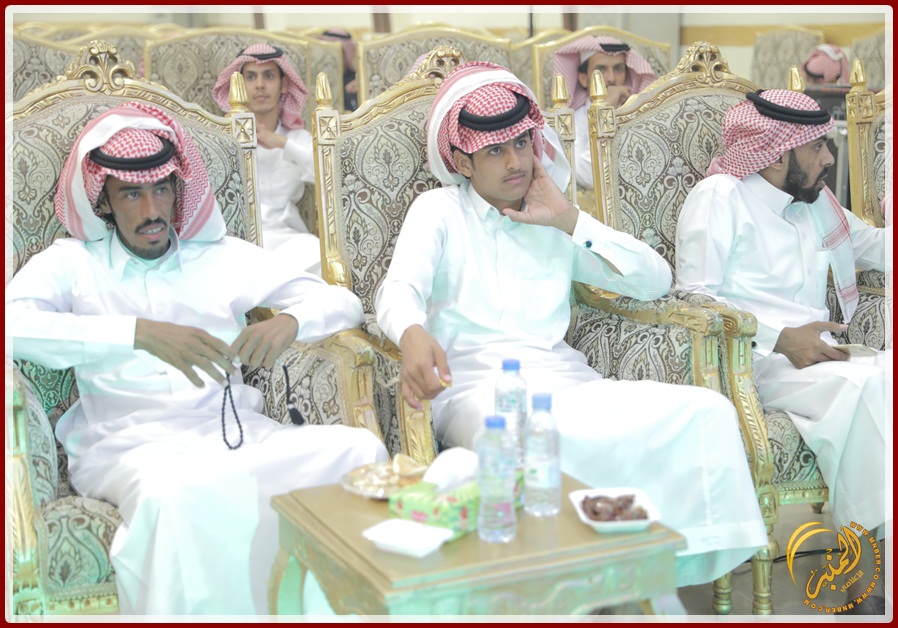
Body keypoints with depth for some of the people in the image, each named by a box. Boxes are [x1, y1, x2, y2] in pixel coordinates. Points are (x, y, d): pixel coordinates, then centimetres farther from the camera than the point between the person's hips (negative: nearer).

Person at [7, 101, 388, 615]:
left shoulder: (223, 256, 19)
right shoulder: (72, 262, 12)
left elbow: (343, 304, 16)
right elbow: (14, 322, -11)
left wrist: (289, 322, -9)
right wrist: (140, 333, -21)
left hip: (235, 431, 3)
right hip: (129, 443, -3)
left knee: (360, 451, -25)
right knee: (173, 494, -40)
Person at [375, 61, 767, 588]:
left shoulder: (556, 223, 25)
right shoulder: (438, 210, 15)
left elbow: (656, 279, 16)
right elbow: (399, 288, -6)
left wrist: (570, 221, 6)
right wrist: (413, 334, -31)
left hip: (564, 380, 4)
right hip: (477, 385, -4)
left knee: (708, 412, -21)